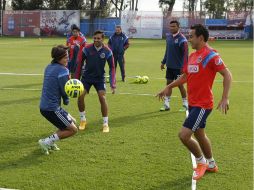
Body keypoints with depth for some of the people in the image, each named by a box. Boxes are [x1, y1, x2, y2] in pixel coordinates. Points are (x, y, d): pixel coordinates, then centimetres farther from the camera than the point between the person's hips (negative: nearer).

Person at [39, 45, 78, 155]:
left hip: (44, 106, 9)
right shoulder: (63, 70, -15)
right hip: (52, 108, -9)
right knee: (73, 129, 0)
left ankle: (50, 142, 15)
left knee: (72, 122, 22)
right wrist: (66, 100, 10)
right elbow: (64, 91, -12)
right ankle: (46, 142, -4)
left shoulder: (49, 67, 13)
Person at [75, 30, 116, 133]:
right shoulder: (87, 49, -14)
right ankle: (83, 120, 11)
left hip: (99, 78, -1)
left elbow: (112, 68, -7)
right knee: (80, 96, -12)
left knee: (102, 98, -13)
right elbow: (80, 63, -4)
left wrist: (112, 84, -14)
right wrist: (76, 79, -3)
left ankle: (105, 124, 1)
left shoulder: (107, 51, -13)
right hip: (86, 77, 1)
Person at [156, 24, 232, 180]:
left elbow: (227, 75, -18)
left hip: (202, 105, -9)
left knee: (184, 135, -12)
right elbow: (185, 76, 23)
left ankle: (202, 162, 11)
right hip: (193, 103, 9)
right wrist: (169, 87, 17)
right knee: (199, 135, 20)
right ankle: (211, 165, 38)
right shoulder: (192, 56, 11)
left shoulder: (210, 55, -15)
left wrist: (225, 99, -25)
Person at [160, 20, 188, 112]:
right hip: (169, 66, 7)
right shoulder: (169, 37, 7)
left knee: (180, 85, 1)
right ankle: (166, 104, 15)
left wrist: (183, 67, -22)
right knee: (169, 83, 9)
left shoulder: (182, 40, -16)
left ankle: (185, 104, 15)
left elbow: (185, 54, -17)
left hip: (178, 67, -7)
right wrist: (163, 62, 17)